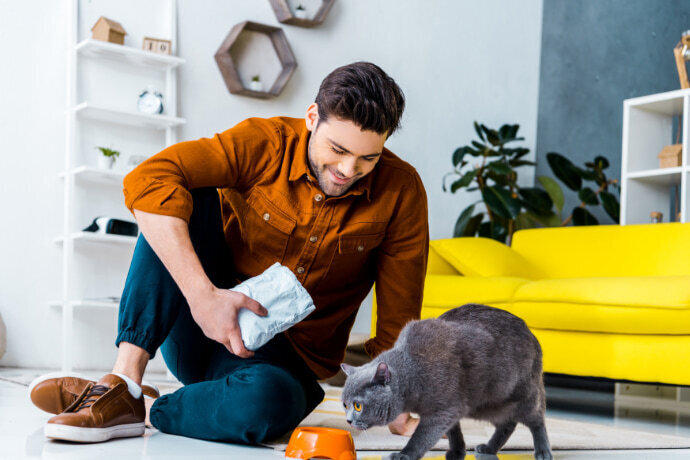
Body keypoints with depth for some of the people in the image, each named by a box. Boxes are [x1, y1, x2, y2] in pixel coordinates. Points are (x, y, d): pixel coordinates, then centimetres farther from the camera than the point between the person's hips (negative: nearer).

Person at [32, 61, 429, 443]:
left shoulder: (401, 192, -10)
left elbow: (399, 319, -5)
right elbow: (147, 181, -28)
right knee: (191, 199, -23)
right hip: (202, 329, 1)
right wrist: (202, 296, -35)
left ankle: (152, 412, -12)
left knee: (270, 402, -38)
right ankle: (124, 382, -27)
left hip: (288, 355, -1)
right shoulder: (264, 143, -13)